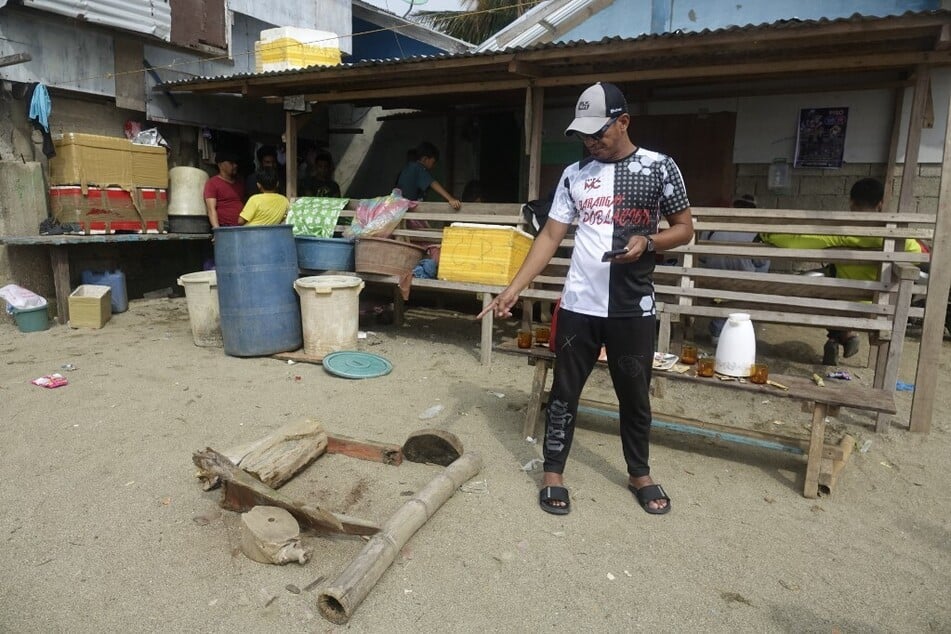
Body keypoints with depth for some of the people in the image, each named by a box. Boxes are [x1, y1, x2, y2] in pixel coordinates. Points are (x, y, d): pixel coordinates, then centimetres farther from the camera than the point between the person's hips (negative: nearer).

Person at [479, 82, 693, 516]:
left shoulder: (659, 167, -2)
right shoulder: (574, 174, 5)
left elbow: (684, 229, 4)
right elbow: (550, 237, 4)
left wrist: (647, 243, -18)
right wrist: (513, 289, -4)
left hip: (633, 307, -1)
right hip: (578, 304, 2)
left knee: (635, 394, 14)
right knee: (565, 391, 9)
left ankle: (639, 474, 34)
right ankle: (553, 473, 26)